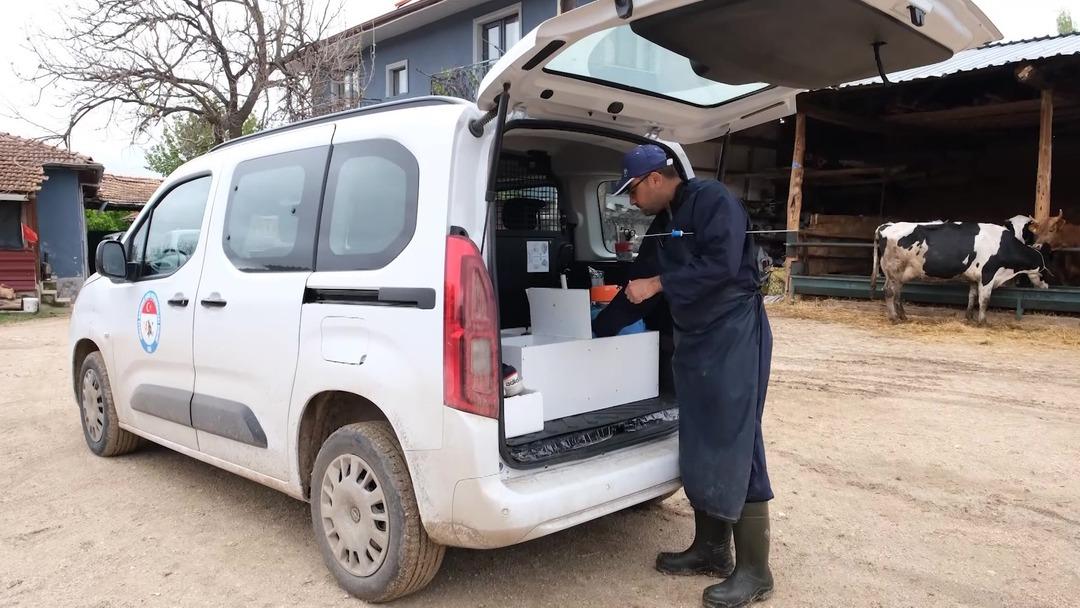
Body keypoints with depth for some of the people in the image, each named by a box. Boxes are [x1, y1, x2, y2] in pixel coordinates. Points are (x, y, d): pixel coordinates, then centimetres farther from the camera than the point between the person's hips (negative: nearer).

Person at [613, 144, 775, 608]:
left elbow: (721, 266, -23)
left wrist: (658, 284, -17)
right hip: (692, 339, 9)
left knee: (735, 448, -7)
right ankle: (711, 549, 24)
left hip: (733, 337, -9)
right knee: (699, 447, 11)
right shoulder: (665, 221, 16)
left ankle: (753, 571, 2)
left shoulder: (713, 200, -11)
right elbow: (651, 276, 20)